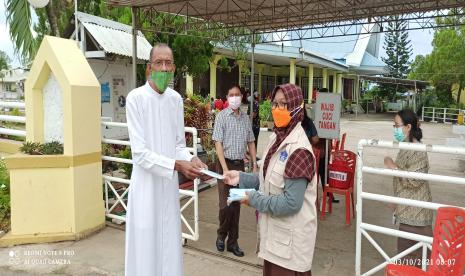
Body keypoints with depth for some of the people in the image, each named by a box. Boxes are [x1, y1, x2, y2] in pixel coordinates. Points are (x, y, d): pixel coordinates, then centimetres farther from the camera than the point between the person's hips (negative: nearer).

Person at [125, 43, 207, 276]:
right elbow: (140, 152, -16)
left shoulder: (176, 99, 4)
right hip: (146, 184, -5)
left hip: (169, 183, 5)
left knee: (169, 245, 15)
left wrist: (190, 159, -10)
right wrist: (176, 165, -22)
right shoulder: (136, 98, -13)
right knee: (146, 245, 6)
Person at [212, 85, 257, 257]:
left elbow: (250, 142, 14)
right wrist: (225, 168, -17)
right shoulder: (222, 116, -5)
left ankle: (233, 242, 21)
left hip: (240, 164, 4)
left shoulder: (246, 118, 9)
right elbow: (218, 143, -11)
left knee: (236, 205, 9)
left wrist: (255, 164, 6)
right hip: (225, 163, -4)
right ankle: (221, 236, 22)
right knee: (225, 205, -5)